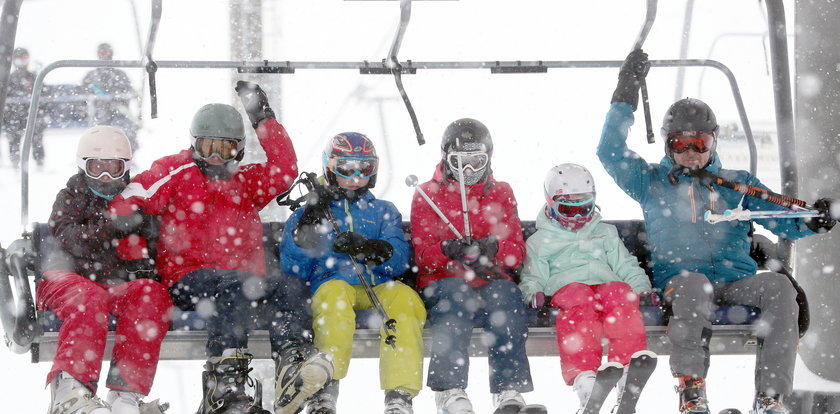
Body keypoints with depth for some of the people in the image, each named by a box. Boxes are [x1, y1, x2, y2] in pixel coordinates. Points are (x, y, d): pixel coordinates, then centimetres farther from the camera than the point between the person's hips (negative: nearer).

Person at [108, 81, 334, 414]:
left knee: (291, 288, -25)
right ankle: (223, 386, -51)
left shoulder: (247, 181, 24)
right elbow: (123, 207, 5)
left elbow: (285, 171, 5)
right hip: (188, 280, -4)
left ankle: (293, 366, -50)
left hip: (244, 281, 4)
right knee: (234, 287, -37)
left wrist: (263, 119, 3)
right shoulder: (175, 172, 13)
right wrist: (137, 256, -4)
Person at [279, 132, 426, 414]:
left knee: (404, 297, -34)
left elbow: (400, 261, 8)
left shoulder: (384, 212, 28)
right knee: (335, 294, -39)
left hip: (379, 286, 1)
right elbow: (293, 270, 13)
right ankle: (325, 391, -46)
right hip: (331, 283, -1)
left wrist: (369, 249, -14)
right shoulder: (310, 213, 25)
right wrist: (305, 231, -3)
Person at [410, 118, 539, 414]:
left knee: (505, 295, -34)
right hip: (443, 281, -2)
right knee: (457, 294, -37)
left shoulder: (500, 194, 19)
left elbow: (517, 251, 8)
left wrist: (493, 249, -16)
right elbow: (423, 253, 3)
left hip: (491, 280, 2)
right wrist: (448, 250, -20)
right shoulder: (428, 194, 13)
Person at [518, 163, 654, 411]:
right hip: (567, 286, -2)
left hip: (606, 283, 2)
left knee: (622, 295, -37)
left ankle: (631, 361, -55)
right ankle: (583, 373, -62)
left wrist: (643, 288, 7)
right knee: (580, 302, -41)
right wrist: (533, 292, -8)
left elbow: (627, 267, 27)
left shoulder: (606, 234, 35)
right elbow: (533, 276, 16)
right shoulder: (540, 242, 27)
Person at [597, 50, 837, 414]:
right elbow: (610, 153, 7)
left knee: (779, 286, -30)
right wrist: (626, 95, 3)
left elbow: (783, 221, 15)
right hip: (678, 278, -2)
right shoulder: (652, 182, 20)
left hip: (736, 281, 2)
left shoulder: (738, 183, 24)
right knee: (693, 284, -39)